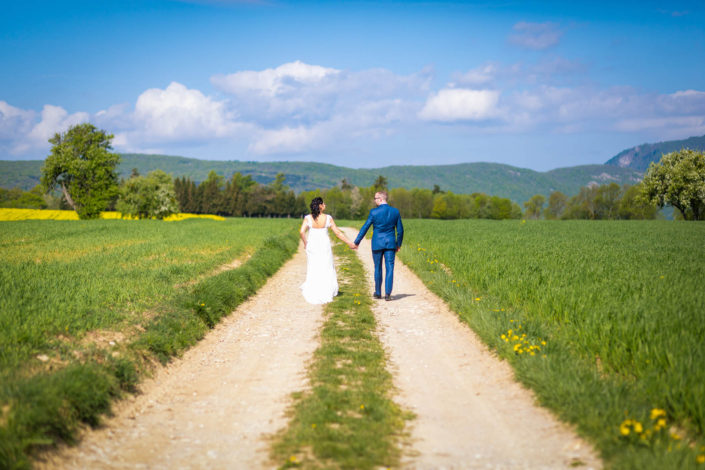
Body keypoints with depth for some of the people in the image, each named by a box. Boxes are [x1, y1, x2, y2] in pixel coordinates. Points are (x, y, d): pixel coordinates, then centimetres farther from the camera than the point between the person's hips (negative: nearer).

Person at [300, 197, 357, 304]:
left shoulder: (308, 218, -7)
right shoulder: (328, 218, -7)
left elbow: (302, 232, -18)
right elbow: (338, 233, -4)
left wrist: (305, 243, 0)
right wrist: (349, 243, 4)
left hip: (312, 246, 1)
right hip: (325, 246, 0)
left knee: (313, 271, 11)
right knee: (326, 270, 12)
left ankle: (312, 295, 7)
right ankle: (326, 295, 11)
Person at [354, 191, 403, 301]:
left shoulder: (374, 212, -9)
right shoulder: (395, 212, 0)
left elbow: (365, 228, -5)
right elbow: (400, 230, 5)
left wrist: (356, 242, 3)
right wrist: (399, 244, 18)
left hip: (377, 244, -1)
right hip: (390, 244, 1)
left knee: (378, 268, 12)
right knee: (389, 268, 1)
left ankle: (378, 293, 22)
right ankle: (387, 293, -8)